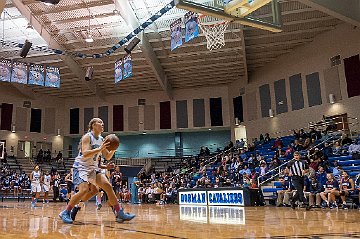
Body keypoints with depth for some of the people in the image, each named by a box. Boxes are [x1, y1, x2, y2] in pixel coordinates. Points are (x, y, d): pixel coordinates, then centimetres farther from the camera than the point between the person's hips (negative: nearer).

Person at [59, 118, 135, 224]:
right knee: (84, 190, -24)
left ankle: (119, 213, 4)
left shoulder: (101, 139, 8)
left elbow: (107, 157, 12)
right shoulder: (87, 137, -13)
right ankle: (65, 212, -7)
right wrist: (100, 148, -33)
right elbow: (85, 154, -27)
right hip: (81, 166, -7)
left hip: (93, 167, 8)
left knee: (107, 186, -2)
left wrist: (113, 149, -7)